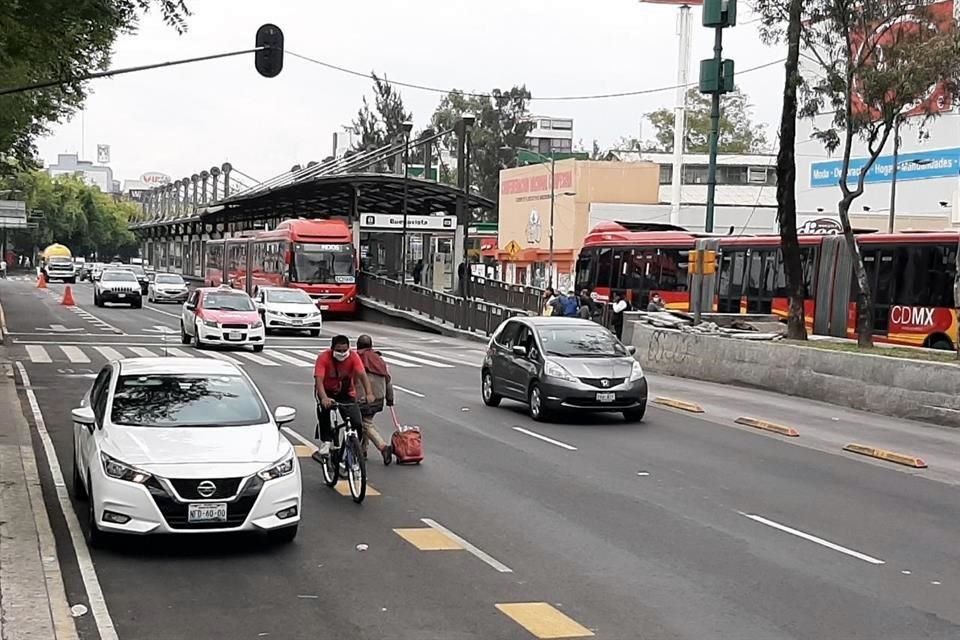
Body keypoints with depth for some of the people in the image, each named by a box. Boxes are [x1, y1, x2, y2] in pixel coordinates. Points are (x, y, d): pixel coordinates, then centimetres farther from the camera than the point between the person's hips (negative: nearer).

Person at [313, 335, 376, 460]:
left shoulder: (353, 357, -20)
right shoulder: (323, 357, -26)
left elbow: (362, 375, -31)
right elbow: (319, 380, -35)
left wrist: (369, 393, -48)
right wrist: (324, 398, -53)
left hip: (346, 393, 1)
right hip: (327, 392, -1)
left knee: (357, 424, -12)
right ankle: (324, 448, -14)